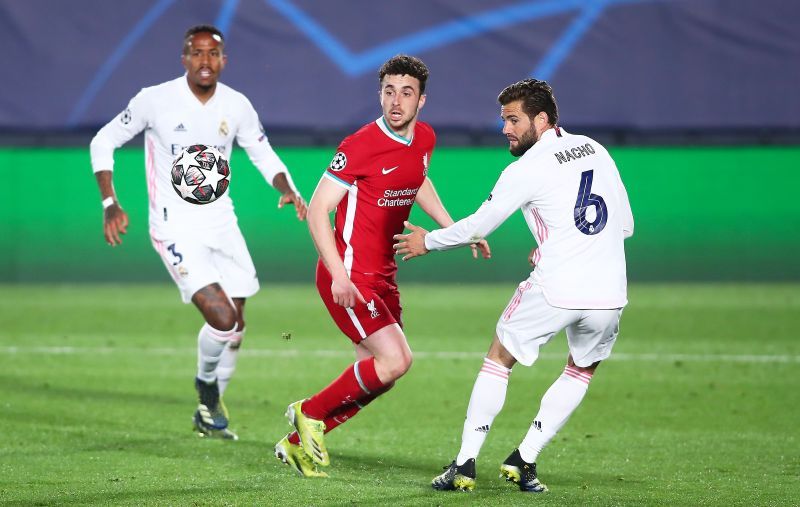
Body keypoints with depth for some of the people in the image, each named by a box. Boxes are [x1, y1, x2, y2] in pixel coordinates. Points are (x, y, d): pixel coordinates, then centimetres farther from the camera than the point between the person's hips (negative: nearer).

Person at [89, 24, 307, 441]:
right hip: (175, 227, -5)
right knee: (221, 317, -19)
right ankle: (206, 384, 11)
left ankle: (210, 409, 29)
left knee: (235, 326, 8)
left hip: (221, 221, 5)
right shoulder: (155, 101, -12)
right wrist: (110, 204, -10)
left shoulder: (237, 106, -1)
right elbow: (103, 142, -1)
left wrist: (287, 189, -8)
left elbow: (264, 156, 13)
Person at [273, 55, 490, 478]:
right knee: (395, 360, -18)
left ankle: (297, 443, 21)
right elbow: (317, 209, -16)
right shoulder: (360, 145, -18)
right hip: (349, 275, -8)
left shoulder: (424, 139, 4)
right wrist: (339, 275, -25)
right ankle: (310, 413, 1)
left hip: (382, 276, 8)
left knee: (378, 376, 9)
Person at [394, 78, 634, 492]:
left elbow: (477, 227, 3)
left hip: (555, 289, -4)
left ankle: (465, 464, 11)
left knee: (498, 361, 15)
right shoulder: (596, 151, 12)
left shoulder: (526, 170, -5)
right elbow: (626, 224, 18)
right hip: (608, 294, 5)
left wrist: (428, 241, 20)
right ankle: (524, 461, 19)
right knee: (581, 372, 26)